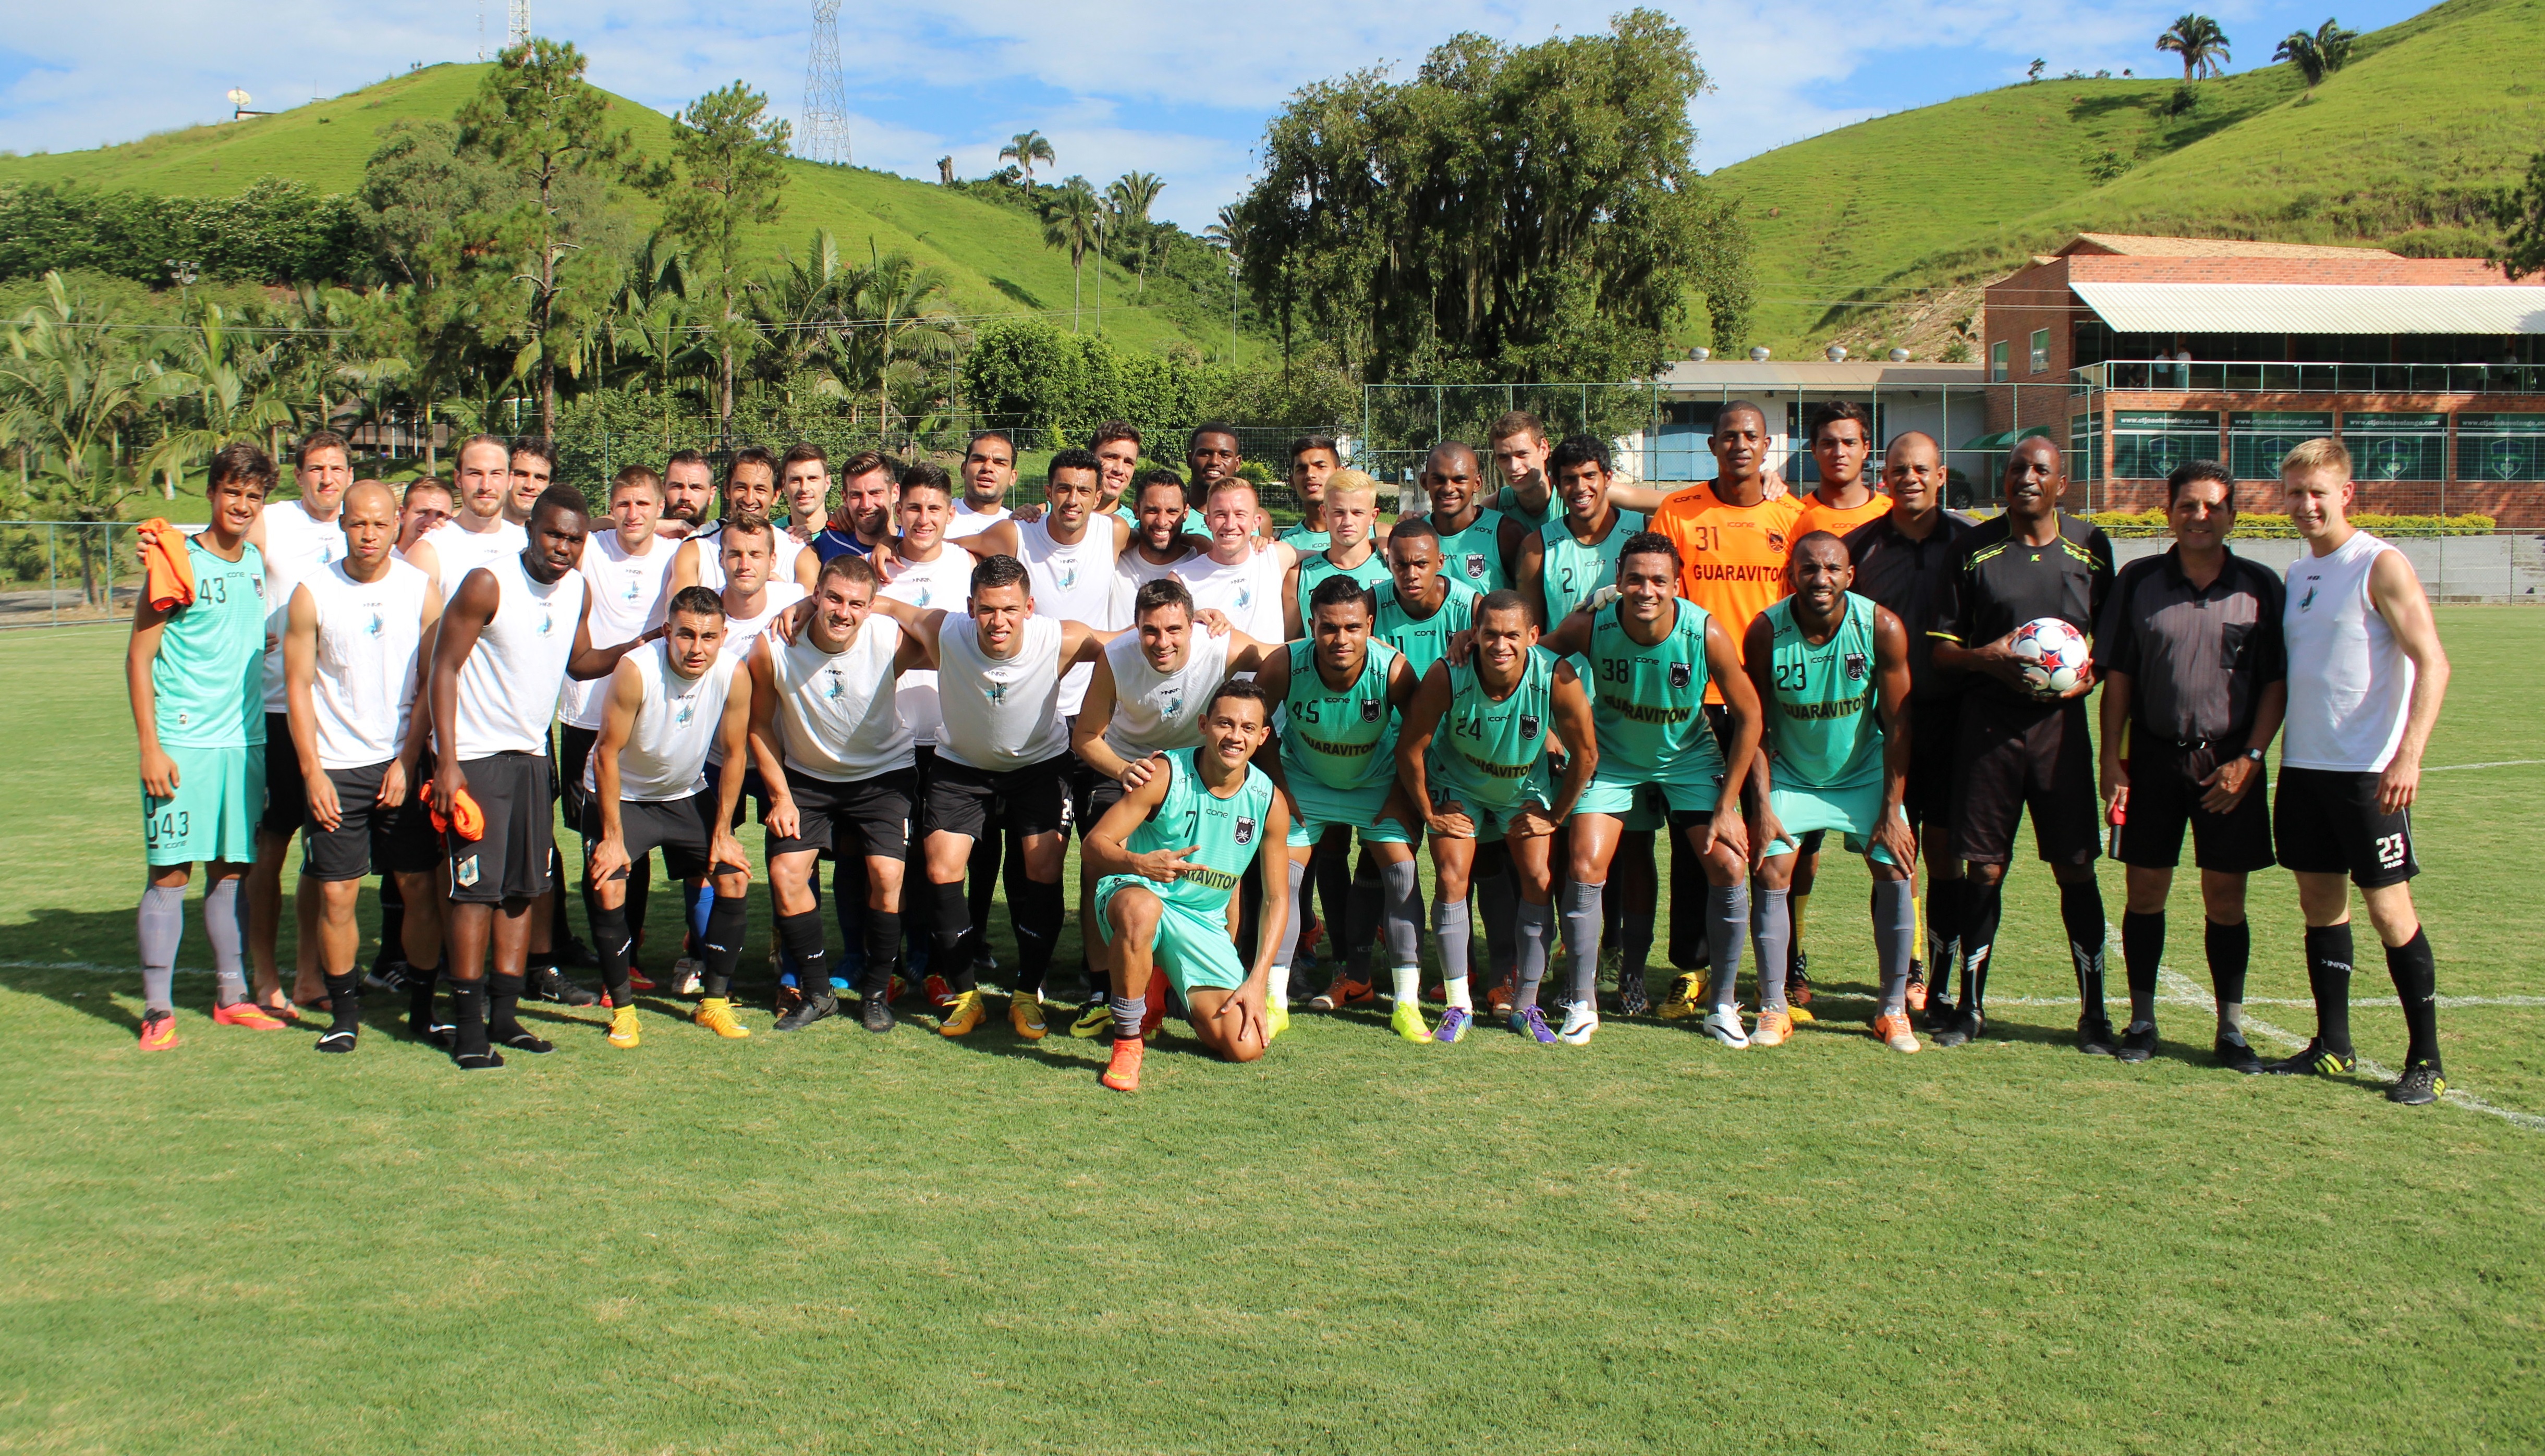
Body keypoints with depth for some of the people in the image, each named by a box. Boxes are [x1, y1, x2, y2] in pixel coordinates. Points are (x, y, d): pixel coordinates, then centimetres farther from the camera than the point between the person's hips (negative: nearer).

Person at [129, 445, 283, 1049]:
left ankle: (233, 996, 17)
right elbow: (139, 656, -5)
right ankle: (158, 1008, 2)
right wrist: (149, 745, -12)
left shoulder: (259, 563, 11)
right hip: (181, 745, -5)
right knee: (170, 870, -4)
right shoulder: (179, 560, -4)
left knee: (232, 868, 10)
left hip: (244, 742, 5)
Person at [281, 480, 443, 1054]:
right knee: (337, 893, -1)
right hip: (336, 767, -1)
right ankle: (345, 1011, 12)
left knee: (420, 887, 1)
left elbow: (432, 685, 3)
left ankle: (424, 1001, 14)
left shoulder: (420, 591, 1)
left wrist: (407, 762, -4)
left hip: (403, 764, 1)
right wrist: (313, 771, -6)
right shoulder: (312, 594, -2)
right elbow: (298, 687, 0)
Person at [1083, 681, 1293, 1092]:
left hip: (1205, 923, 4)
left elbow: (1276, 901, 1)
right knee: (1141, 908, -43)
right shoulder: (1165, 775, -15)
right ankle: (1127, 1042, -21)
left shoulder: (1269, 801, -5)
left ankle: (1171, 989, 22)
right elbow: (1096, 842, -16)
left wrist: (1258, 982, -9)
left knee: (1245, 1046, -12)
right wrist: (1140, 864, -39)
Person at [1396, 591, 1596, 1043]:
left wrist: (1556, 816, -8)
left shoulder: (1557, 678, -32)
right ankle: (1458, 1005, -3)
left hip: (1525, 789, 1)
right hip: (1457, 784, -1)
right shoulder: (1447, 676, -33)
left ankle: (1528, 1004, 5)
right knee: (1451, 878, -14)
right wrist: (1429, 813, -9)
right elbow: (1410, 748, -18)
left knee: (1540, 880, -8)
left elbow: (1586, 753, -15)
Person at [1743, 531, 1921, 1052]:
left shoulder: (1883, 629, -19)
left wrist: (1892, 811, -12)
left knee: (1896, 871, -8)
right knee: (1772, 872, -12)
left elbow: (1897, 724, -11)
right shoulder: (1766, 631, -20)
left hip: (1865, 773, 1)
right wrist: (1762, 807, -15)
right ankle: (1772, 1009, 1)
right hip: (1791, 774, 0)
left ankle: (1893, 1010, 6)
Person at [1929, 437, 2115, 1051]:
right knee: (1984, 866, 3)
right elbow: (1941, 645, 6)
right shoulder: (1975, 547, 4)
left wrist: (2089, 673, -6)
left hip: (2062, 720, 0)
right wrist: (1985, 656, -13)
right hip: (1988, 720, 0)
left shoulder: (2090, 544, 7)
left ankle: (2094, 1011, 11)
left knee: (2076, 868, 1)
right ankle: (1971, 1004, 16)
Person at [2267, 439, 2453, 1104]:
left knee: (2389, 907, -2)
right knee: (2319, 900, 10)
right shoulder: (2295, 576, 12)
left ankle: (2425, 1060, 7)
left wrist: (2408, 755, -25)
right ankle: (2332, 1046, 20)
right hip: (2302, 767, 7)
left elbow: (2432, 663, -15)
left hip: (2368, 771, -7)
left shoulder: (2381, 567, -9)